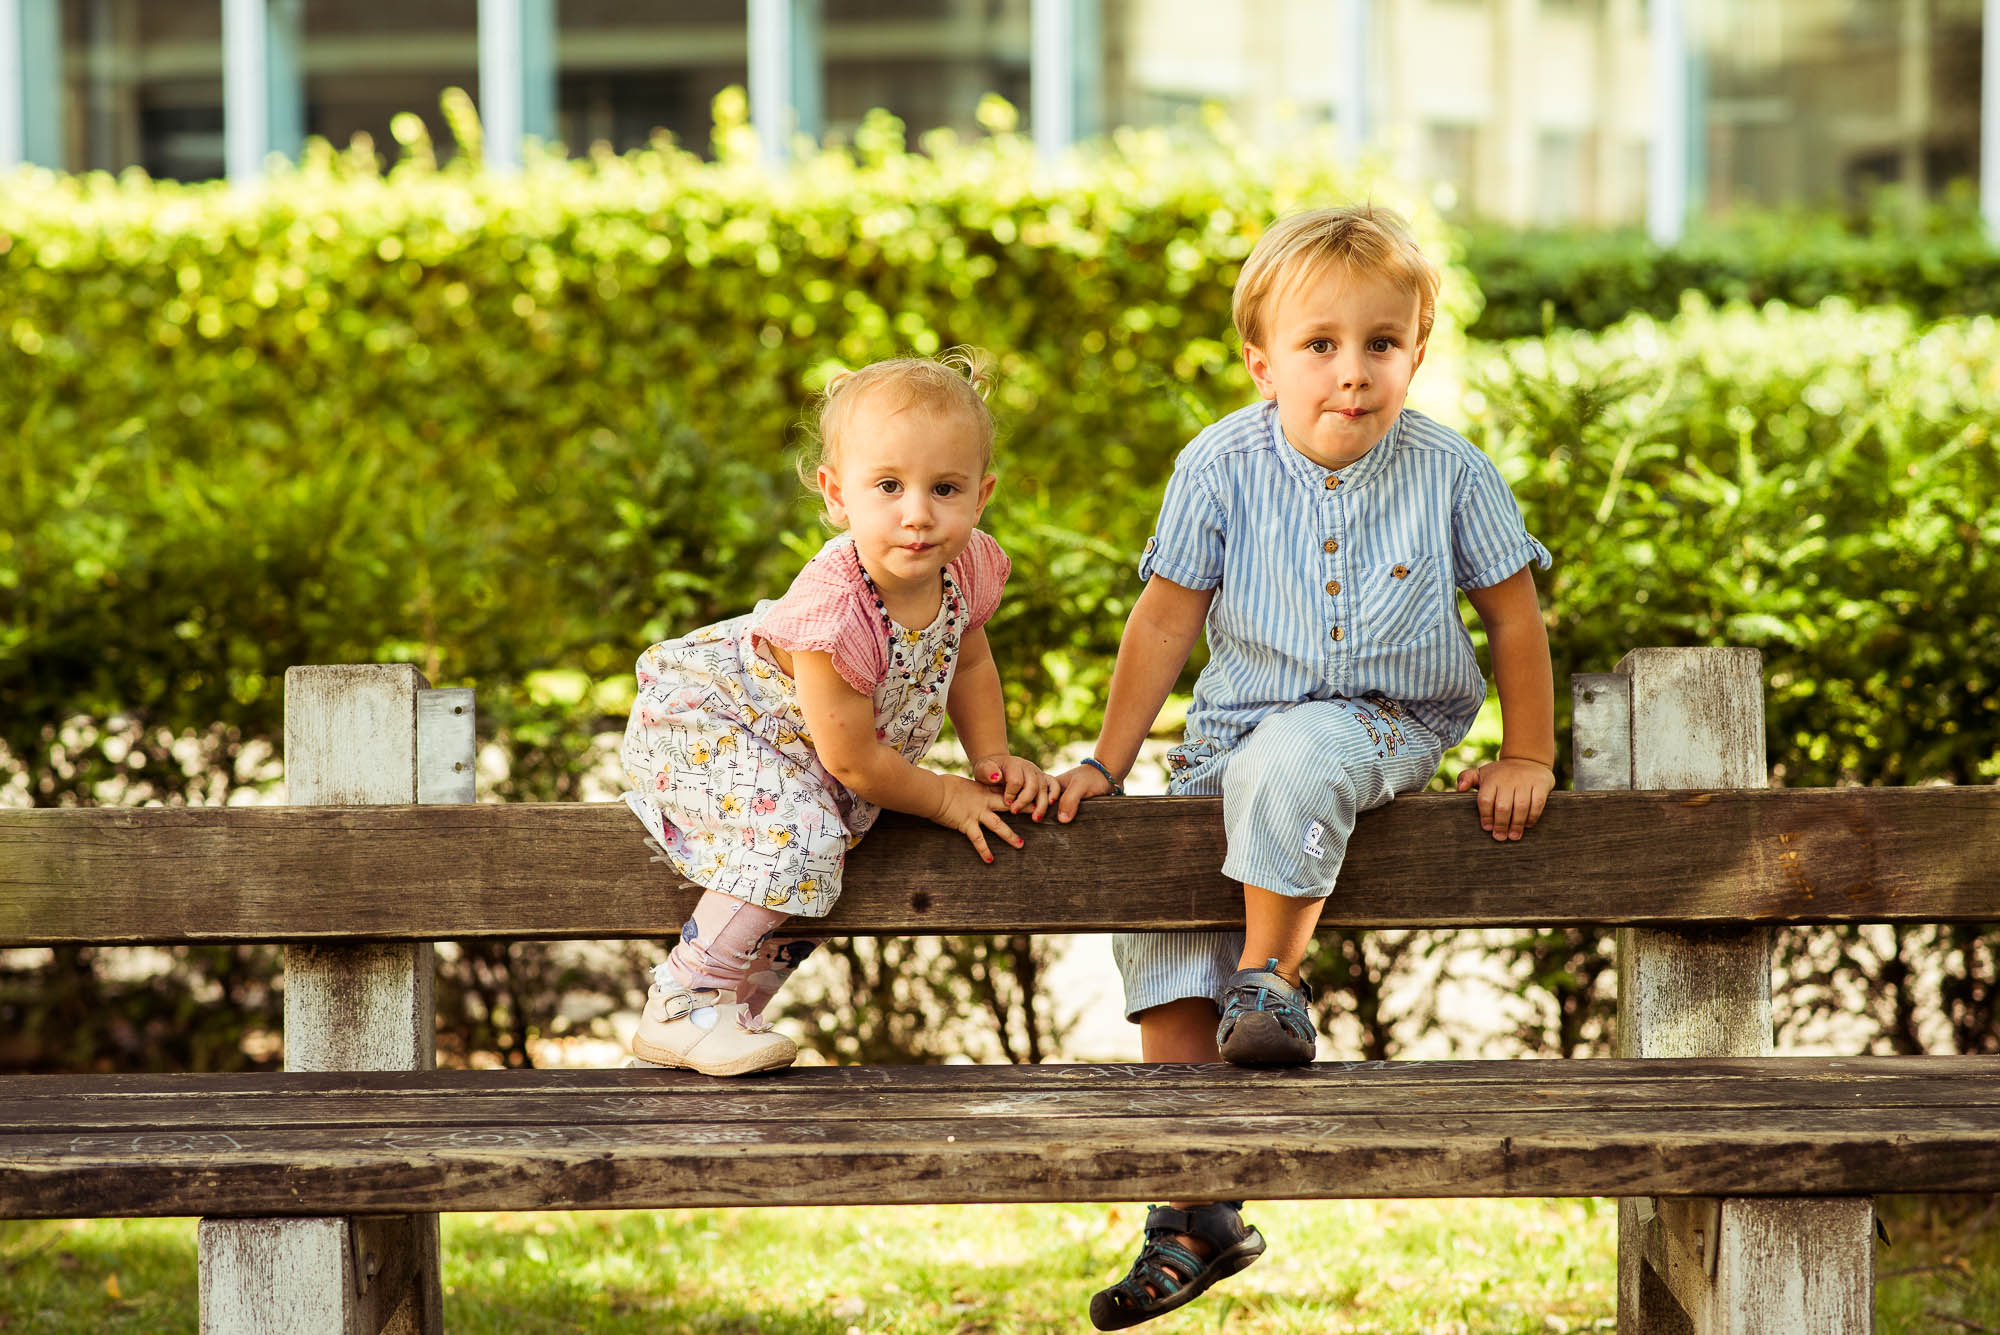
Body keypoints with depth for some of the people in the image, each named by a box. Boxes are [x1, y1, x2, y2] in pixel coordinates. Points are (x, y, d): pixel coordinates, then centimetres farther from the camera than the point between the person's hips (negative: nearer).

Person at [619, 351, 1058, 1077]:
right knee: (797, 833, -29)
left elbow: (969, 663, 11)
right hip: (697, 728, -9)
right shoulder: (835, 614, -38)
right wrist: (949, 800, -13)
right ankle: (683, 1007, -21)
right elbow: (853, 762, -26)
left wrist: (993, 759, 2)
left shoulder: (970, 568, -15)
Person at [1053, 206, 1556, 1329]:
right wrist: (1107, 763, -1)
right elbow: (1166, 622, -1)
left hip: (1392, 722, -3)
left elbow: (1514, 616, 2)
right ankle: (1196, 1214, 0)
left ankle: (1271, 975, -13)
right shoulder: (1221, 467, -8)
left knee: (1288, 762, -38)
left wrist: (1527, 757, 0)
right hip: (1241, 722, 3)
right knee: (1154, 910, -6)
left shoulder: (1448, 471, -10)